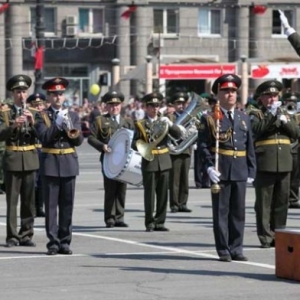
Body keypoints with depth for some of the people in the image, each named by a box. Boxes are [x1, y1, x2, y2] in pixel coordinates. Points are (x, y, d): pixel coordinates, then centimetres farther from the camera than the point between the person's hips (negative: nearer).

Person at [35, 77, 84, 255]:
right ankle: (53, 242, -1)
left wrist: (70, 129, -15)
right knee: (51, 205, -3)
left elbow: (79, 140, 3)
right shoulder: (42, 116, 3)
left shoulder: (73, 116, 11)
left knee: (67, 205, 3)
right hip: (50, 164, -2)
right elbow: (44, 138, -11)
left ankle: (65, 242, 7)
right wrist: (58, 124, -16)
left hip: (69, 163, 2)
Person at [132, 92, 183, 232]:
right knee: (149, 194, -3)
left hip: (164, 161, 3)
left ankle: (159, 222, 10)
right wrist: (141, 146, -17)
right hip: (149, 161, -3)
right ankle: (149, 223, 2)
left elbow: (178, 134, 0)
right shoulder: (141, 124, 2)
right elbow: (134, 143, 2)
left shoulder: (163, 121, 10)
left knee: (163, 194, 4)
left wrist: (170, 124, -15)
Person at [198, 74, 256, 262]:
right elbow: (203, 145, -6)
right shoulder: (210, 118, -1)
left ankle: (236, 249, 15)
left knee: (238, 211, 7)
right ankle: (223, 250, 7)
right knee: (221, 211, 2)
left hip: (240, 172, 4)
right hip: (220, 172, -4)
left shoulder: (244, 118, 13)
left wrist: (251, 170, 8)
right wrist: (210, 167, -17)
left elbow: (250, 146, 13)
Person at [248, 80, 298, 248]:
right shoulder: (256, 115, 3)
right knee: (264, 203, -2)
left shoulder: (284, 114, 18)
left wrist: (284, 121, -7)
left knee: (282, 202, 8)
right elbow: (257, 130, -16)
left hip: (284, 165, 5)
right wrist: (271, 115, -20)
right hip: (265, 165, -5)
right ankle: (266, 237, 1)